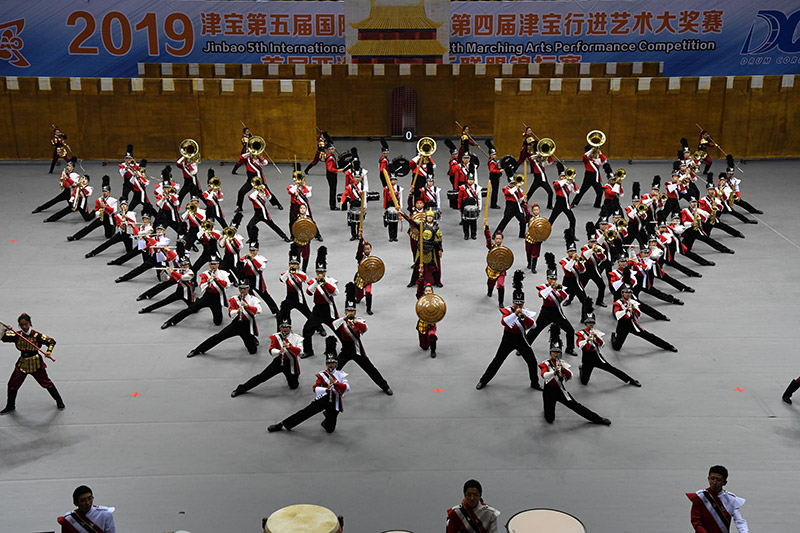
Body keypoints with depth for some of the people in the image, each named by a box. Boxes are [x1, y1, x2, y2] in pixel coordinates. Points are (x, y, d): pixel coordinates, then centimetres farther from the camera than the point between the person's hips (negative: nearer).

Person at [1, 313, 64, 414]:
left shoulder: (36, 335, -14)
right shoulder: (17, 335, -3)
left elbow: (51, 341, -9)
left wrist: (49, 351, -24)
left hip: (36, 363, -4)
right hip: (22, 363, 4)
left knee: (46, 382, 3)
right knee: (12, 384, 7)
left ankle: (59, 401, 21)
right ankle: (10, 406, 28)